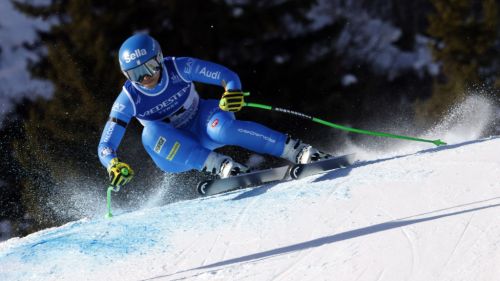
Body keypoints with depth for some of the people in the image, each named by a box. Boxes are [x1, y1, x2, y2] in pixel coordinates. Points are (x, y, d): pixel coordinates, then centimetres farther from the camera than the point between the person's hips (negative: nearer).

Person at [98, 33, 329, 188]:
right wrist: (114, 165, -41)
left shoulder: (179, 68, -19)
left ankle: (297, 151, -34)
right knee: (151, 132, -33)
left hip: (202, 126, -1)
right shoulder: (128, 100, -19)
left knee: (221, 127, -37)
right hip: (176, 154, 1)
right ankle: (219, 165, -37)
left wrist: (233, 91, -40)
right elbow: (105, 147, -18)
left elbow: (227, 76, -17)